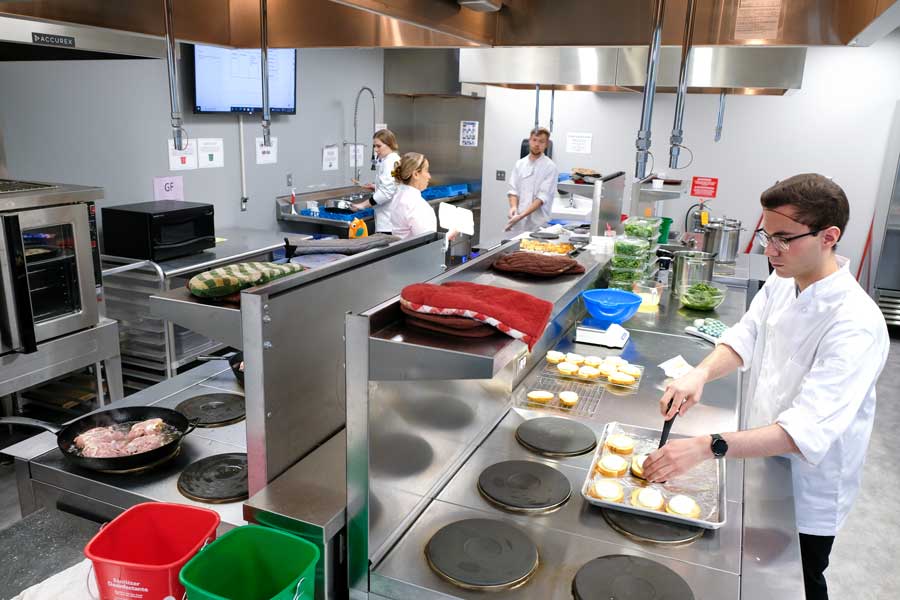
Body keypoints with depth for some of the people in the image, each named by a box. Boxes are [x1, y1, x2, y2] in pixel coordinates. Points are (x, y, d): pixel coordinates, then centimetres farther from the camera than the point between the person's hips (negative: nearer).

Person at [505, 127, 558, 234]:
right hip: (517, 224, 4)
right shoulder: (520, 164, 11)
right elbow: (513, 190, 10)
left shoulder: (550, 167, -4)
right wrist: (513, 207, -12)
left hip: (537, 225, -4)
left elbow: (543, 197, -11)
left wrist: (521, 215, -20)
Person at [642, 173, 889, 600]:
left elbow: (808, 429, -38)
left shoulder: (856, 325, -30)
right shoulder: (780, 284, -5)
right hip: (760, 462, 6)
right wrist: (702, 372, -25)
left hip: (807, 491, -6)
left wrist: (708, 448, -48)